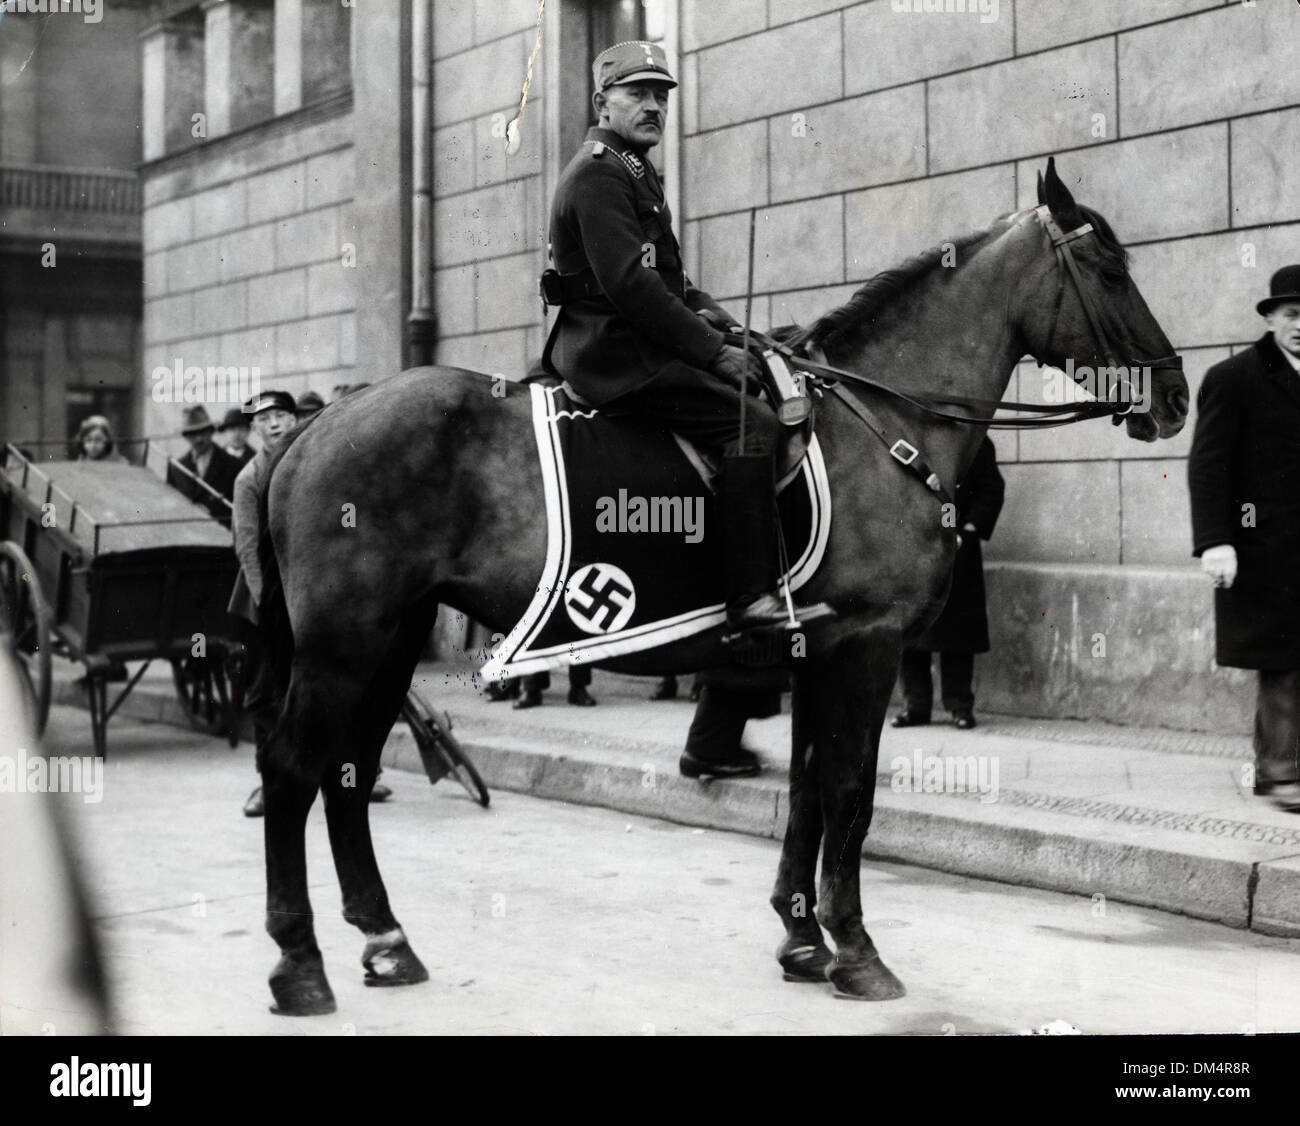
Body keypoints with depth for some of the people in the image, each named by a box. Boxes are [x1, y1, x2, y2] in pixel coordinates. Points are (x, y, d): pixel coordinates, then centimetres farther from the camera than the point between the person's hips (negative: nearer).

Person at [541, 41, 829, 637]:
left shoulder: (633, 172, 23)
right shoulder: (597, 174, -12)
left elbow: (661, 273, 27)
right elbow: (629, 284, -21)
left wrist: (704, 310, 7)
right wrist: (712, 350, -18)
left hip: (622, 345, 11)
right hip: (614, 353, -11)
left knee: (762, 386, 13)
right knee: (750, 420, -21)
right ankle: (752, 598, -26)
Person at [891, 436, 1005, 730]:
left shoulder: (974, 441, 4)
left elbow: (992, 491, 1)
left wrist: (966, 532, -9)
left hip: (955, 550, -2)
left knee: (957, 628, 0)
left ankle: (960, 706, 7)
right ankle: (915, 704, 12)